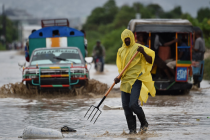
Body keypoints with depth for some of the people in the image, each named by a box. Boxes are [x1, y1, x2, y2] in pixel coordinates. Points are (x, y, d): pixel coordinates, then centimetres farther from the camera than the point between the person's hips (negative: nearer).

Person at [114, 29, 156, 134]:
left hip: (136, 79, -6)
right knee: (126, 106, 0)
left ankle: (144, 123, 5)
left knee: (133, 104, -17)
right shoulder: (121, 51, 16)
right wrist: (118, 77, 5)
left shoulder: (138, 48, -2)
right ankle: (132, 129, 7)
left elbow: (150, 61, -6)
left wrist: (143, 52, -23)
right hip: (125, 81, 6)